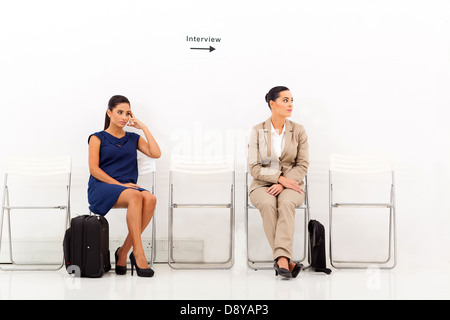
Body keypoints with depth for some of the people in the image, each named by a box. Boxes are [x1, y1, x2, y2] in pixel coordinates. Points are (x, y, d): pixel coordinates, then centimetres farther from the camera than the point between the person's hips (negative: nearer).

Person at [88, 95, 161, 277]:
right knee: (135, 196, -36)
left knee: (150, 199, -32)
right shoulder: (98, 138, 11)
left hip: (127, 187, 4)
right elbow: (94, 169, -1)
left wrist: (143, 128, 9)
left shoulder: (133, 139, 21)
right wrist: (119, 184, -13)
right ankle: (138, 253, -35)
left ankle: (124, 252, -23)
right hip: (101, 188, -4)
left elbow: (156, 153, 4)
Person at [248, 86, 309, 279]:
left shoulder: (298, 131, 5)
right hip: (262, 185, -1)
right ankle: (286, 261, -35)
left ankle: (281, 259, -43)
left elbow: (303, 165, 0)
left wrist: (282, 184, -15)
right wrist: (280, 177, -17)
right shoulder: (258, 131, 1)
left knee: (286, 203, -35)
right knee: (268, 204, -35)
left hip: (291, 185, 1)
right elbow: (254, 168, -4)